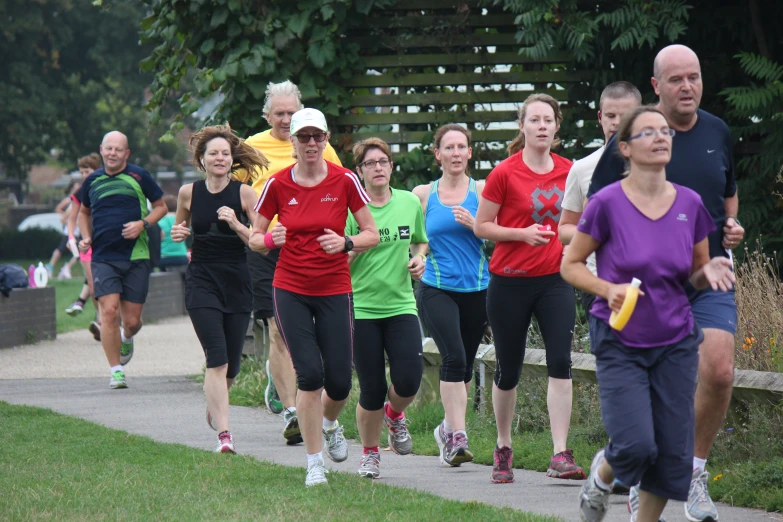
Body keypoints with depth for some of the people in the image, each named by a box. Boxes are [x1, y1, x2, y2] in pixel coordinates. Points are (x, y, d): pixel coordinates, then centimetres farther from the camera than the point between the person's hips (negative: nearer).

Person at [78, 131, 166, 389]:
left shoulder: (139, 176, 0)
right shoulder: (92, 181, 8)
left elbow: (161, 206, 9)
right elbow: (84, 212, 25)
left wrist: (143, 224, -10)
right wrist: (86, 237, 8)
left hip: (136, 256, -1)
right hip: (103, 258, 1)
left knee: (132, 320, 2)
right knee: (109, 312, -15)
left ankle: (126, 338, 39)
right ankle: (116, 370, -6)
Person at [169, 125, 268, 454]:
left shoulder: (244, 193, -3)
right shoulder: (189, 193, 2)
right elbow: (180, 227, 20)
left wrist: (236, 224, -21)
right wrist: (178, 233, -2)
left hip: (237, 282, 1)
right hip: (202, 282, -1)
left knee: (231, 365, 9)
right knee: (217, 359, -16)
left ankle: (213, 405, 42)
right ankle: (223, 434, -19)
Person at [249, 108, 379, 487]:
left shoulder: (344, 181, -3)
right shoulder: (277, 185, -2)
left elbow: (372, 234, 1)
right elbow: (254, 239, 5)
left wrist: (345, 243, -19)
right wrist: (269, 239, -18)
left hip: (334, 289, 0)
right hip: (290, 291, 0)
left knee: (339, 382, -2)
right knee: (310, 373, -12)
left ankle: (330, 423, 36)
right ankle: (314, 463, 0)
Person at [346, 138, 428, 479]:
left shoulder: (410, 203, 6)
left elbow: (420, 242, 24)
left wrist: (419, 258, 3)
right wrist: (357, 246, -22)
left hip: (401, 305, 2)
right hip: (361, 307, -2)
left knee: (408, 380, -13)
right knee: (372, 390, -1)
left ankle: (394, 415, 24)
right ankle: (370, 453, 23)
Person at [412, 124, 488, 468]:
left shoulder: (481, 191, 5)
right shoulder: (423, 194, 5)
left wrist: (474, 224, -15)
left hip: (476, 289, 2)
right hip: (436, 289, -2)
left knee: (465, 363, 10)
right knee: (454, 357, -18)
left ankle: (449, 428, 31)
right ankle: (457, 436, -18)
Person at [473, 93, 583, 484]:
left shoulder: (569, 171, 5)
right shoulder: (504, 173, -7)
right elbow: (481, 227, -4)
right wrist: (522, 233, -16)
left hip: (555, 280, 2)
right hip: (510, 282, -2)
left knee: (560, 363, -13)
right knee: (508, 370, 7)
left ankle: (560, 455, -16)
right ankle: (503, 449, 27)